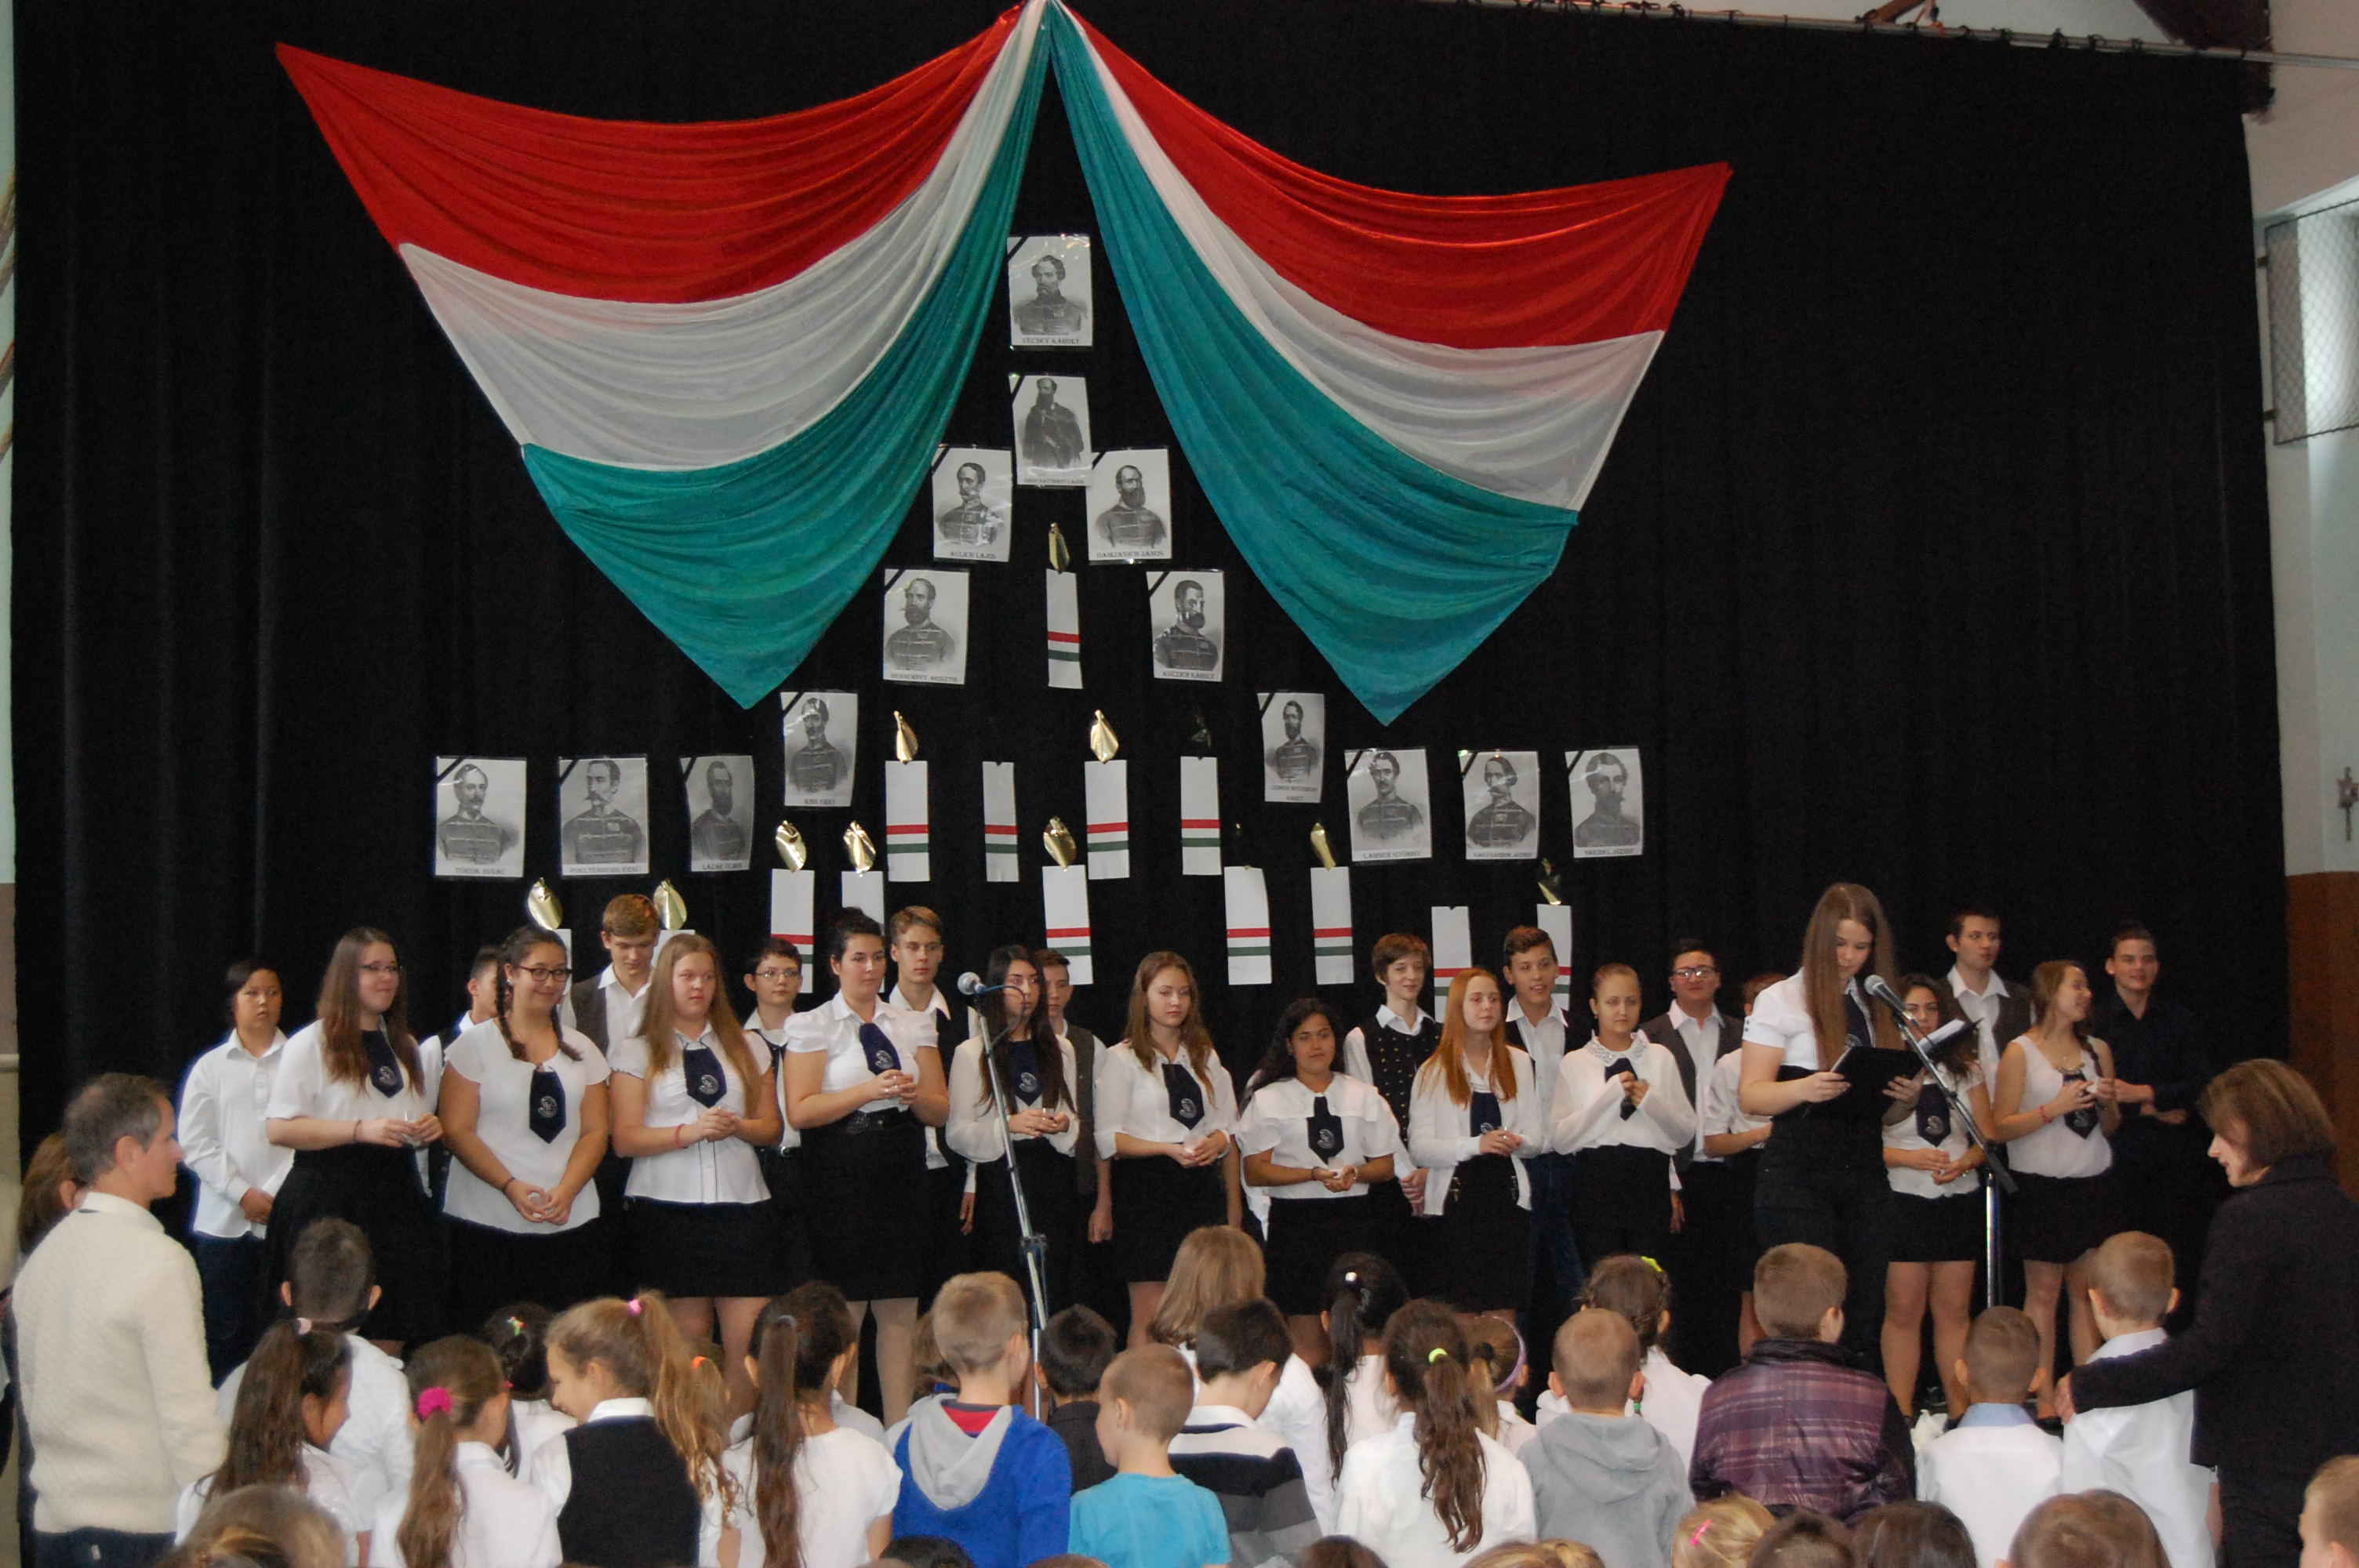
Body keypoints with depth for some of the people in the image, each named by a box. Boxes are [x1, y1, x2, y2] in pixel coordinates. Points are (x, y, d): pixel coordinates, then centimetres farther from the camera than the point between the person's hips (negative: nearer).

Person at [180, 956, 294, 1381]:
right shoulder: (211, 1067, 10)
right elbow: (196, 1145, 3)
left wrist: (280, 1195, -12)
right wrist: (243, 1194, -8)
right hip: (223, 1221, 1)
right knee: (224, 1330, 3)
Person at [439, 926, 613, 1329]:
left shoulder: (581, 1050, 15)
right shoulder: (475, 1045, 4)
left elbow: (595, 1131, 10)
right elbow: (457, 1131, -3)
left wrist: (566, 1191, -8)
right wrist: (511, 1187, -15)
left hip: (571, 1223, 3)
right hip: (488, 1225, -3)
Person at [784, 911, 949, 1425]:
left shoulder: (912, 1025, 15)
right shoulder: (812, 1026, 4)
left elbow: (941, 1111, 13)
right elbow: (800, 1111, -8)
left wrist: (915, 1096, -9)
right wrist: (870, 1091, -16)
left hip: (903, 1175, 4)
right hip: (841, 1177, -4)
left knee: (901, 1314, 4)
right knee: (844, 1314, -2)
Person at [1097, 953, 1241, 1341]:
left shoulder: (1205, 1057, 17)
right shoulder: (1123, 1059, 2)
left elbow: (1228, 1127, 18)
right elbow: (1109, 1140, -5)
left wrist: (1217, 1142, -4)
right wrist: (1169, 1149, -17)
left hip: (1202, 1187, 4)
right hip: (1146, 1188, -4)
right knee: (1150, 1315, -7)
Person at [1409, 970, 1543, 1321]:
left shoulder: (1519, 1063, 13)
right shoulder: (1434, 1071, 4)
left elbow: (1539, 1135, 11)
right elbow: (1419, 1148, -5)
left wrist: (1517, 1143, -12)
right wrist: (1475, 1145, -18)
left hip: (1506, 1194, 2)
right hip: (1456, 1196, -2)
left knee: (1504, 1311, -1)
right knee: (1462, 1314, -3)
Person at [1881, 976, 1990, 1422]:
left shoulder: (1966, 1068, 12)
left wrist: (1964, 1163, -9)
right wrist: (1914, 1158, -18)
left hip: (1959, 1199, 3)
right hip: (1903, 1201, -3)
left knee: (1955, 1310, 6)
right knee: (1904, 1311, -2)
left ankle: (1961, 1413, 11)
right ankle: (1902, 1418, 3)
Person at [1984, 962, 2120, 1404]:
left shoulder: (2098, 1049, 12)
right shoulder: (2021, 1052, -2)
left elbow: (2111, 1127, 19)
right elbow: (2001, 1127, -8)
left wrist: (2107, 1104, -2)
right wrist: (2055, 1108, -16)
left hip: (2093, 1184, 4)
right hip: (2042, 1185, -4)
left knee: (2087, 1291, 4)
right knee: (2043, 1292, -2)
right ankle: (2044, 1397, 2)